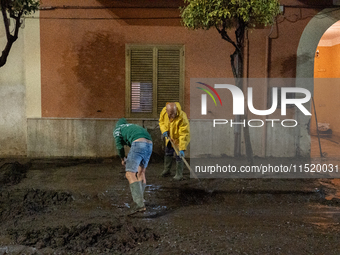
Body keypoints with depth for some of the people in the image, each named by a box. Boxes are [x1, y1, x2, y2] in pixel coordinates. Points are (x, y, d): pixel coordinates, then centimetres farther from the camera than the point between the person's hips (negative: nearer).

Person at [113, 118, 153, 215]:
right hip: (149, 144, 7)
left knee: (130, 174, -10)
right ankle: (139, 200, 23)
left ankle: (139, 204, -22)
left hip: (138, 143, -7)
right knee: (141, 173, 18)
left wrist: (122, 159, 30)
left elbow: (119, 146, 12)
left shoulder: (117, 129, 23)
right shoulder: (133, 126, 40)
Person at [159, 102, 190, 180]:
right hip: (170, 137, 6)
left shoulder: (182, 117, -39)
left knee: (179, 156, -7)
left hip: (180, 138, -6)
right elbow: (161, 121, -1)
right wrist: (164, 130, -20)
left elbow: (184, 134, -38)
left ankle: (179, 174, 10)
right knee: (168, 153, 18)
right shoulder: (163, 112, -23)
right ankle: (167, 170, 37)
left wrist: (182, 149, -41)